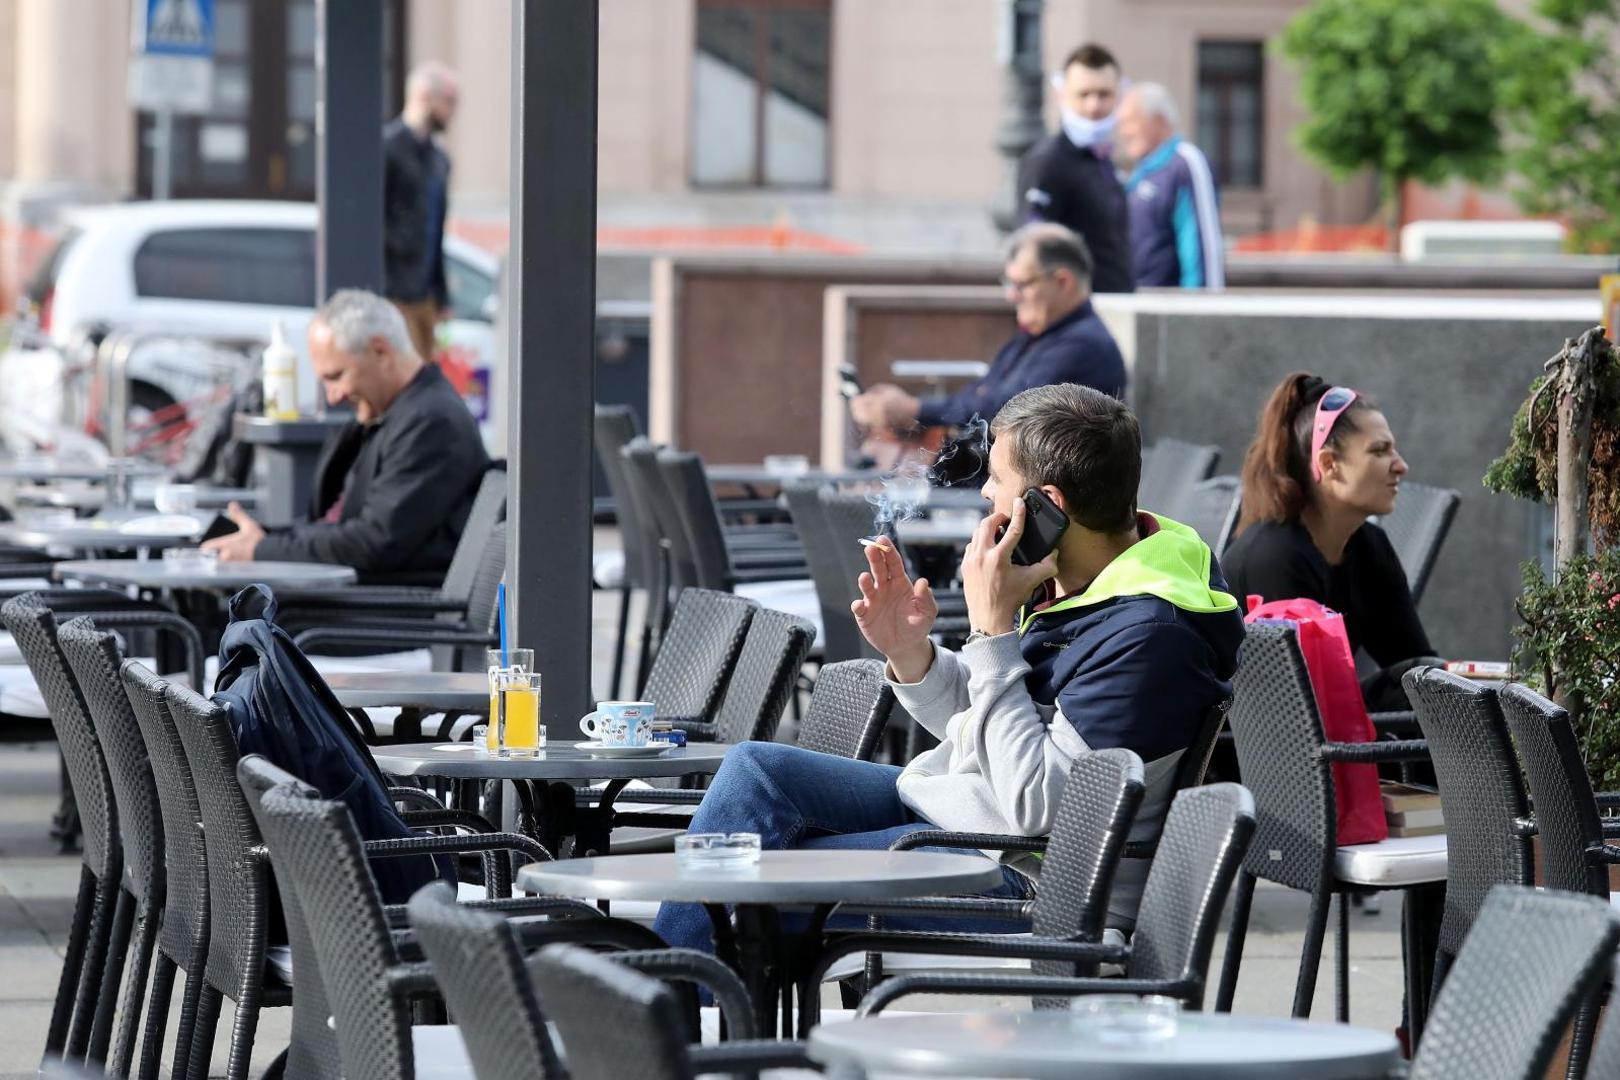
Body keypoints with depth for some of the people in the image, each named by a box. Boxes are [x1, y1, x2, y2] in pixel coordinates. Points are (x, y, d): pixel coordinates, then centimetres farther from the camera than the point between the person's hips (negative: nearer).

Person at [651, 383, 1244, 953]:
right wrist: (911, 655, -6)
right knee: (755, 769, -4)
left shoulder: (1149, 636, -25)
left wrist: (992, 630, -24)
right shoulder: (1062, 577, 4)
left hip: (1018, 872, -10)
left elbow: (1034, 803, -27)